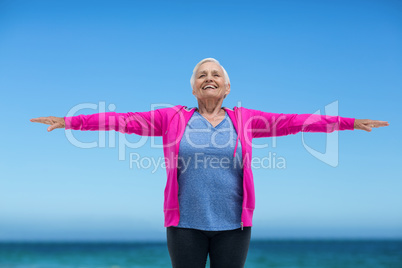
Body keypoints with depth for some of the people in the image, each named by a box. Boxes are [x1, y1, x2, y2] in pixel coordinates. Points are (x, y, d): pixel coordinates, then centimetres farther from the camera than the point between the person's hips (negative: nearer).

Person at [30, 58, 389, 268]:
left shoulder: (245, 119, 5)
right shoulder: (174, 118, 3)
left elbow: (295, 121, 4)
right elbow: (127, 120, 0)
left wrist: (351, 123, 3)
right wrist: (70, 122, -3)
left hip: (232, 224, 1)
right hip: (185, 224, 0)